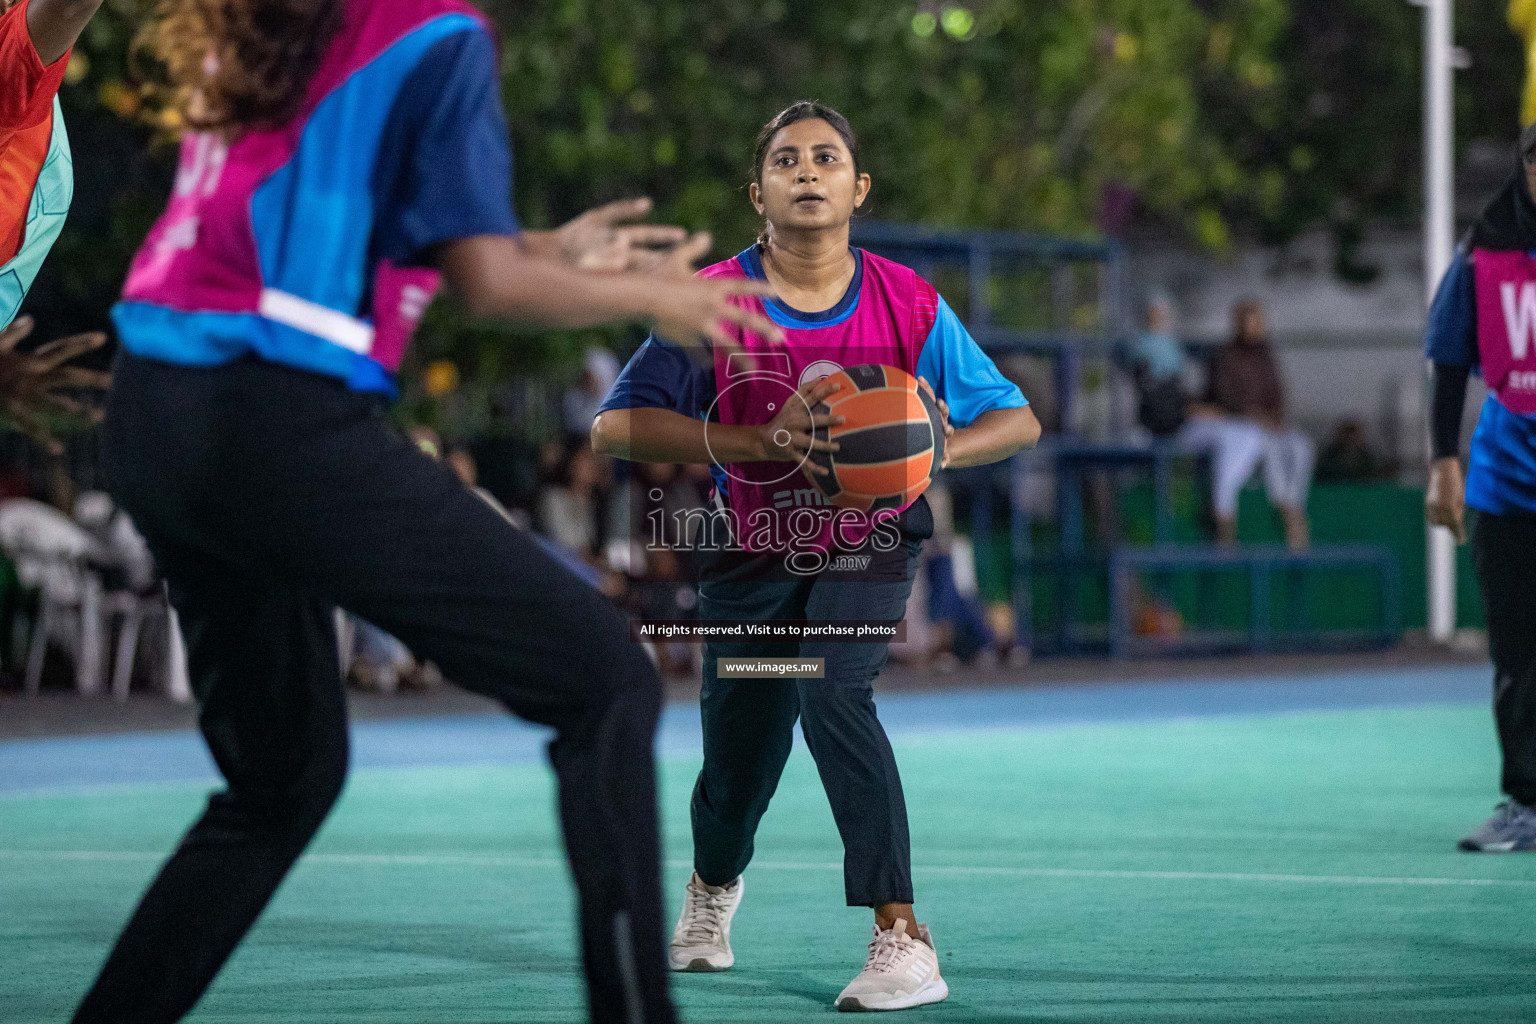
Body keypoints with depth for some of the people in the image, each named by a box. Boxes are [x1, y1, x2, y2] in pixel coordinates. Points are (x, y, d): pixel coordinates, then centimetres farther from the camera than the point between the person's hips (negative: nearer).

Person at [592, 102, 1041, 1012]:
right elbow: (617, 425, -25)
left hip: (868, 540, -1)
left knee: (834, 695, -28)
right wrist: (765, 441, -36)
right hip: (753, 554, 1)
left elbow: (1018, 420, -9)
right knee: (740, 749, 8)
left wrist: (933, 450, -31)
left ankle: (903, 941, -28)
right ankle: (713, 889, 47)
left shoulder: (909, 305, -14)